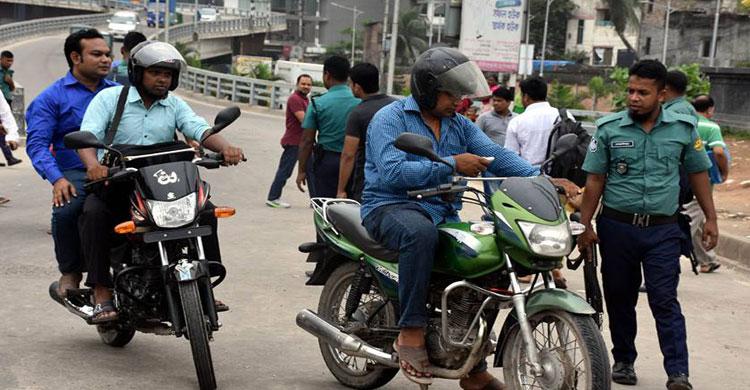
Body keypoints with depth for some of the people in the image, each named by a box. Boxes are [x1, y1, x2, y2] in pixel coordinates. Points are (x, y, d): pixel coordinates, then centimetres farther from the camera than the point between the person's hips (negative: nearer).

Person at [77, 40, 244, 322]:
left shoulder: (174, 105, 12)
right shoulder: (109, 98, -1)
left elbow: (200, 130, -5)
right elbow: (87, 135, -14)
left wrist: (225, 148, -29)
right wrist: (93, 165, -37)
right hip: (114, 183, -4)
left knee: (204, 212, -13)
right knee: (94, 213, -33)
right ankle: (101, 294, -28)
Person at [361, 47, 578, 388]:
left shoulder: (459, 125, 16)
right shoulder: (390, 119, -5)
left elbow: (496, 155, 3)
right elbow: (393, 172, -21)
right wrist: (451, 165, -23)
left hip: (443, 213, 7)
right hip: (391, 207, -7)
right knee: (421, 232, -39)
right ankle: (411, 332, -29)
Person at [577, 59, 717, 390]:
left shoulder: (683, 128, 1)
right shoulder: (609, 128, -1)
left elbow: (698, 173, 11)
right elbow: (595, 180, 2)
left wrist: (710, 219, 9)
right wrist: (585, 226, -1)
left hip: (662, 230, -1)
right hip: (617, 226, 1)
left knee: (665, 301, -7)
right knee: (619, 298, 11)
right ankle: (623, 361, 25)